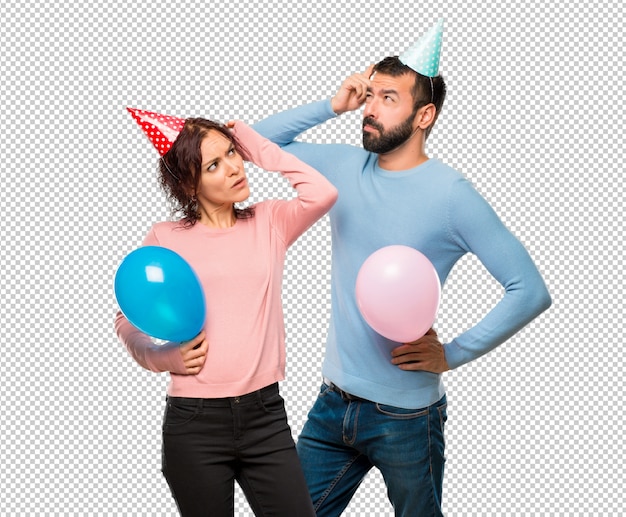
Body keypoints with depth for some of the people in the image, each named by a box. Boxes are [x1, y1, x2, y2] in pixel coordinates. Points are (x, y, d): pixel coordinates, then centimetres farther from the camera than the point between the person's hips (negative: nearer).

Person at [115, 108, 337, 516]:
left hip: (266, 416, 2)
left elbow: (322, 193, -12)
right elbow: (127, 319, 8)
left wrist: (258, 147, -3)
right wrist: (160, 358, -10)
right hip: (195, 422, -1)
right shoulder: (166, 239, 0)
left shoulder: (268, 222, 6)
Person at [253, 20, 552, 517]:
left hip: (405, 417, -5)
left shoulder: (449, 193, -15)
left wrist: (452, 354, -14)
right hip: (333, 403, 5)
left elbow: (531, 291, -16)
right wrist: (331, 106, -4)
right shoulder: (346, 167, 2)